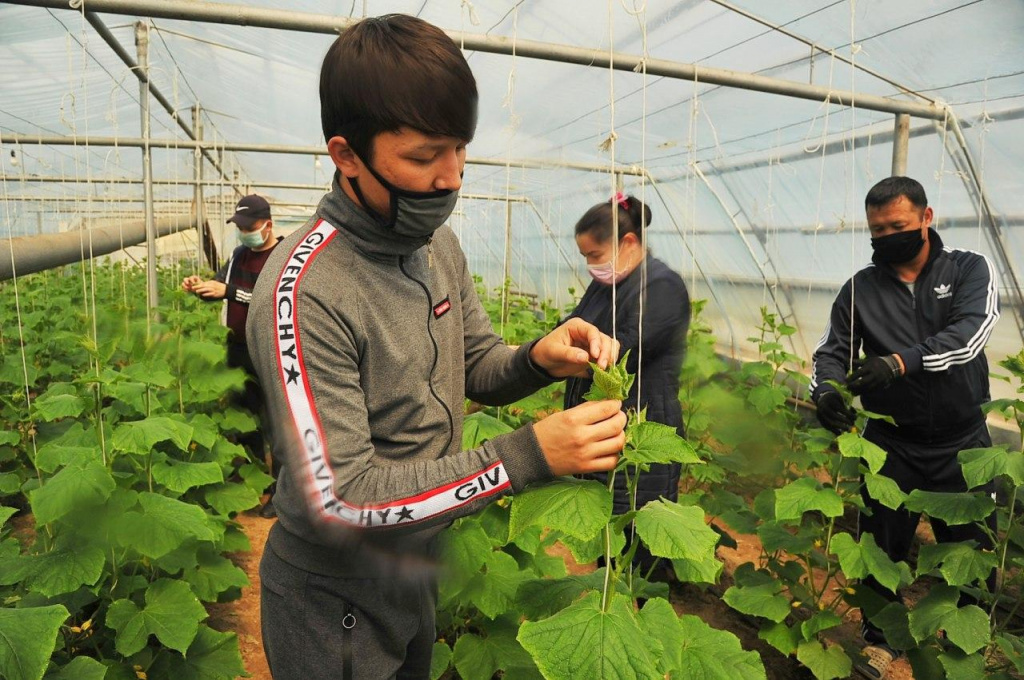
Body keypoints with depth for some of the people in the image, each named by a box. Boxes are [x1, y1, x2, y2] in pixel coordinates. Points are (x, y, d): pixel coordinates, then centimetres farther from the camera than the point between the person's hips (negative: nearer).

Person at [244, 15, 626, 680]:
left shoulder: (440, 245, -4)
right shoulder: (304, 293, -29)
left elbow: (475, 365, 5)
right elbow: (340, 496, -29)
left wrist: (537, 360, -18)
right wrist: (527, 455, -33)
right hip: (333, 602, -6)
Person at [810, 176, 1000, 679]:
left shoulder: (969, 270, -3)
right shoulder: (861, 288, 1)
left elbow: (969, 332, -20)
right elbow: (832, 351, -1)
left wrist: (901, 363, -36)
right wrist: (825, 392, -23)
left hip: (962, 443, -1)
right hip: (891, 445, 1)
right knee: (882, 547, 11)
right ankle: (880, 638, 34)